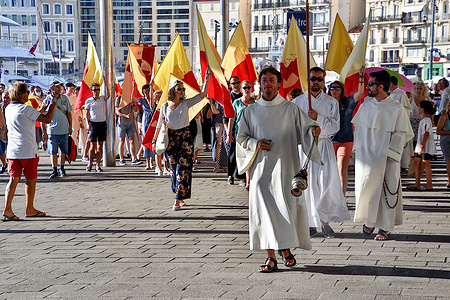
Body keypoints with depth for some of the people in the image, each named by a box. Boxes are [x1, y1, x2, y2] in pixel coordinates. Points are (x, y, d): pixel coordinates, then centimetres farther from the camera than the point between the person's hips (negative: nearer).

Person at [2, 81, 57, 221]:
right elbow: (48, 119, -13)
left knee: (13, 179, 3)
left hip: (12, 150, 6)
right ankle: (30, 209, 17)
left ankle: (7, 209, -10)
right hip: (28, 150, -6)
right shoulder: (26, 109, -13)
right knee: (31, 180, 8)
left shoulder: (8, 109, 10)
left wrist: (40, 111, 32)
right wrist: (52, 105, 2)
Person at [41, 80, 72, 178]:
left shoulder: (65, 98, 6)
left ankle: (62, 169, 19)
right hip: (52, 130, -2)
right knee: (53, 152, -1)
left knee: (64, 151, 7)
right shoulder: (47, 101, -1)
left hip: (64, 130, 2)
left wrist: (70, 126, 9)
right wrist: (44, 132, -2)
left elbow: (69, 113, 14)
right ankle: (55, 170, 5)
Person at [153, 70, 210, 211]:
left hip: (185, 138, -2)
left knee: (183, 169, -7)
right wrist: (154, 140, 13)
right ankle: (180, 197, 20)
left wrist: (207, 77, -11)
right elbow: (159, 125, 11)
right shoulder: (165, 106, 3)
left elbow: (202, 94, -5)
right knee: (173, 169, 5)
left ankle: (178, 200, -6)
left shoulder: (186, 103, 0)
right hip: (170, 140, 2)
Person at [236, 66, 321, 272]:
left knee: (285, 207, -9)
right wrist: (255, 144, -4)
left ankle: (285, 248, 12)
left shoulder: (290, 109, 6)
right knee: (264, 210, -3)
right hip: (260, 168, 2)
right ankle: (271, 257, 2)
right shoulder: (250, 111, 13)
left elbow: (306, 126, -4)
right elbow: (241, 138, 15)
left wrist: (313, 129, -27)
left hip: (284, 167, -2)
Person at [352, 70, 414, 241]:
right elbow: (357, 129, 18)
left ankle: (385, 227, 12)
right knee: (366, 185, -7)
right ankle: (369, 220, 13)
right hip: (365, 156, 3)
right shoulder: (365, 106, 10)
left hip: (386, 158, -3)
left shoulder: (396, 109, -4)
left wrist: (389, 153, -10)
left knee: (386, 191, 0)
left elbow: (401, 135, -2)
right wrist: (358, 150, 9)